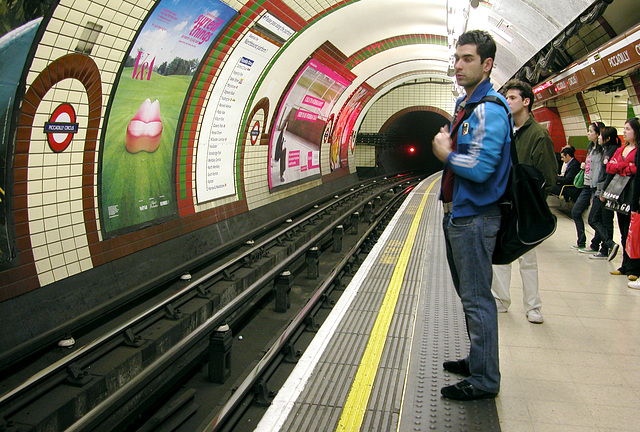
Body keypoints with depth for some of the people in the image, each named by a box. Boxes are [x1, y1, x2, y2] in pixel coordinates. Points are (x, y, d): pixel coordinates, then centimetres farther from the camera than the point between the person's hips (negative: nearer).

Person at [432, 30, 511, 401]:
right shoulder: (466, 105, 15)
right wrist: (447, 149, 5)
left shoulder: (489, 109, -17)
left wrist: (446, 153, -11)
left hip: (474, 218, -11)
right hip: (458, 214, 11)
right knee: (469, 294, 20)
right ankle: (478, 361, 35)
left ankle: (484, 380, 11)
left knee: (477, 299, -2)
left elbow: (480, 168, -26)